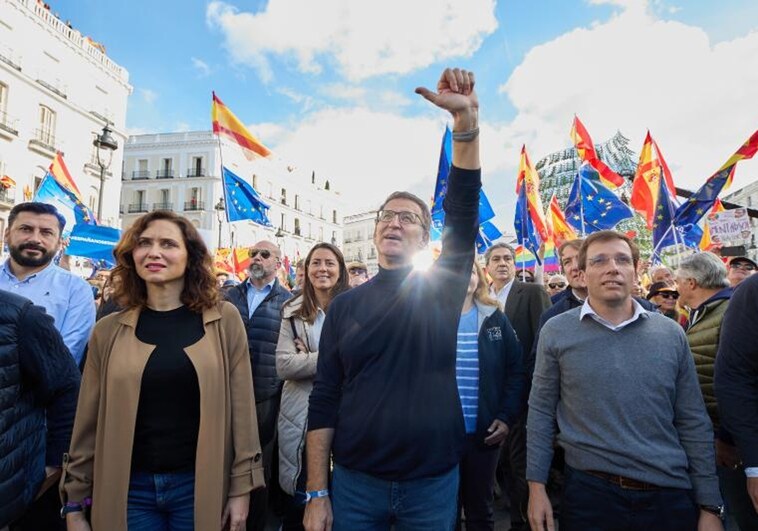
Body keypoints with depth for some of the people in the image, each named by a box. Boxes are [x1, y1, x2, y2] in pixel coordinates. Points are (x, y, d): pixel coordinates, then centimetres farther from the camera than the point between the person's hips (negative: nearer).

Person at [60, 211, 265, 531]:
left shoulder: (223, 319, -6)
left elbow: (241, 407, -5)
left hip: (201, 487, -1)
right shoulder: (108, 330, 0)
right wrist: (74, 502, 5)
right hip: (126, 491, 2)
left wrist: (242, 487, -5)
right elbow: (89, 420, 4)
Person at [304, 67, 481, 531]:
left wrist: (466, 119, -29)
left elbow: (463, 215, -20)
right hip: (355, 483, 0)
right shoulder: (346, 305, -2)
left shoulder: (443, 288, -4)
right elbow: (325, 400, -2)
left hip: (434, 483, 0)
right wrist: (317, 492, -3)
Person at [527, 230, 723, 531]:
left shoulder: (671, 334, 1)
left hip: (671, 494, 2)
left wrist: (709, 506, 4)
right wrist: (536, 486, -3)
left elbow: (694, 423, 4)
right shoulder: (556, 332, -5)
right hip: (589, 490, -2)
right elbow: (541, 412, -2)